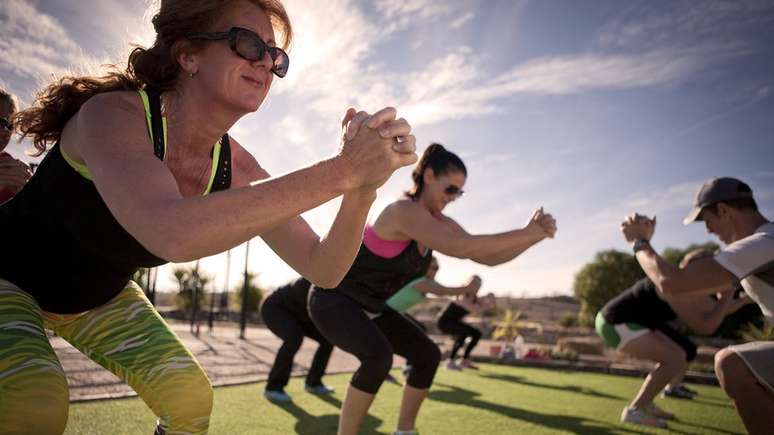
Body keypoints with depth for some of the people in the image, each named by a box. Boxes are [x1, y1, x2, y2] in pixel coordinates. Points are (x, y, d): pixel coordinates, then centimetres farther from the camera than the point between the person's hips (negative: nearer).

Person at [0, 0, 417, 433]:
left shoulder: (237, 168, -16)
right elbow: (171, 233, -54)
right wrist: (340, 171, -53)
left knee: (191, 399, -3)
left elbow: (322, 269, -17)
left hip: (99, 297, 5)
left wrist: (362, 189, -36)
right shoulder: (112, 114, -33)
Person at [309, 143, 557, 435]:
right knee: (379, 356, -33)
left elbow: (488, 257, -3)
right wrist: (526, 234, -37)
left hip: (369, 306, 9)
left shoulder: (439, 222, -2)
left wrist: (533, 236, -18)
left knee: (427, 355, 5)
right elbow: (459, 247, -43)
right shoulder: (404, 210, -29)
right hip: (334, 298, -9)